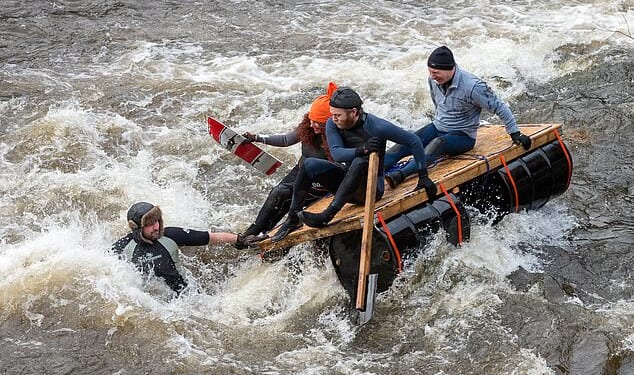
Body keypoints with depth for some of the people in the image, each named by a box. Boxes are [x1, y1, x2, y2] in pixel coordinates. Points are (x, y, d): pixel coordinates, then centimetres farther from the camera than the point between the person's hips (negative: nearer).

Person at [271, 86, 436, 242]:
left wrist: (423, 177, -11)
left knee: (360, 163, -37)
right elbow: (336, 153, -24)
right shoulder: (332, 124, -8)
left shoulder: (376, 126, -20)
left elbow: (414, 142, -12)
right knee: (309, 164, -17)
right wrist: (361, 150, -43)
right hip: (346, 180, 5)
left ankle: (326, 216, -41)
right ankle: (293, 218, -13)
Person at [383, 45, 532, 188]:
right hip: (437, 127, 7)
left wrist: (515, 134, -9)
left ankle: (401, 174, -59)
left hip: (462, 136, -7)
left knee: (437, 144, -38)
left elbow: (499, 107, -13)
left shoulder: (472, 86, -23)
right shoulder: (433, 80, -4)